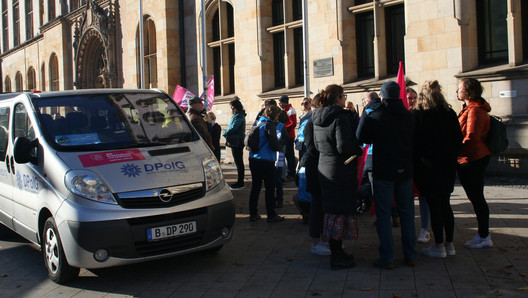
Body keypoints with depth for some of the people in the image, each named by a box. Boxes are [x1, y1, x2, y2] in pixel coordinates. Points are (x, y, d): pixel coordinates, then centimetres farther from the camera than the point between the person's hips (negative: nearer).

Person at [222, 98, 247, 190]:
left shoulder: (239, 117, -17)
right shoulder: (238, 116, 15)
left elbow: (233, 128, -21)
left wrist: (224, 133, -6)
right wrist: (227, 133, 4)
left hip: (237, 143, -10)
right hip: (237, 142, 10)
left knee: (238, 162, -5)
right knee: (239, 162, 14)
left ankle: (240, 183, 0)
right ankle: (240, 182, 21)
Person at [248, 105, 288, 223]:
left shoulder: (258, 123, 12)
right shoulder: (270, 125, -11)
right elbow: (274, 144, -16)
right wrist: (280, 144, 6)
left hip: (253, 159, 7)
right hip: (266, 160, -7)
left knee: (255, 187, 13)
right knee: (270, 188, 2)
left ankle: (253, 214, 16)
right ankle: (271, 215, 7)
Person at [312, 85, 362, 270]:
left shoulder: (317, 119, 10)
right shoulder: (340, 117, -16)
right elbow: (344, 147, -22)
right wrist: (358, 150, -5)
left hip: (324, 169, 8)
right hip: (341, 171, -8)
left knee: (332, 211, 15)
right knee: (341, 212, -2)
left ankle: (336, 252, 24)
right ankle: (337, 257, 2)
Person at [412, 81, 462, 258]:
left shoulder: (417, 115, -9)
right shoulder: (450, 114, 3)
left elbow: (412, 141, -9)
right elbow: (459, 139, 7)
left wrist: (416, 161, 2)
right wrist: (451, 158, 17)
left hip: (426, 168, -5)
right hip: (448, 166, 5)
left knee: (434, 205, 0)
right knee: (445, 204, 12)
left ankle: (439, 246, 5)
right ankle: (449, 245, 17)